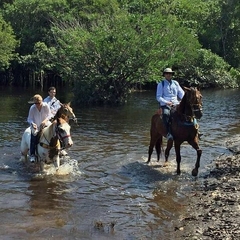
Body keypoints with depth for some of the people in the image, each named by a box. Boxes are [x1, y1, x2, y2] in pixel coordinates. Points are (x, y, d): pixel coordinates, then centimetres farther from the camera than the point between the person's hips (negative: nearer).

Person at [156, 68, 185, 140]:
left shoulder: (175, 83, 16)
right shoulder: (161, 84, 5)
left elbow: (182, 94, 17)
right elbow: (158, 97, -1)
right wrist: (167, 102, -16)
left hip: (176, 103, 4)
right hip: (165, 104, -4)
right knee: (166, 114, -36)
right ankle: (169, 133, -40)